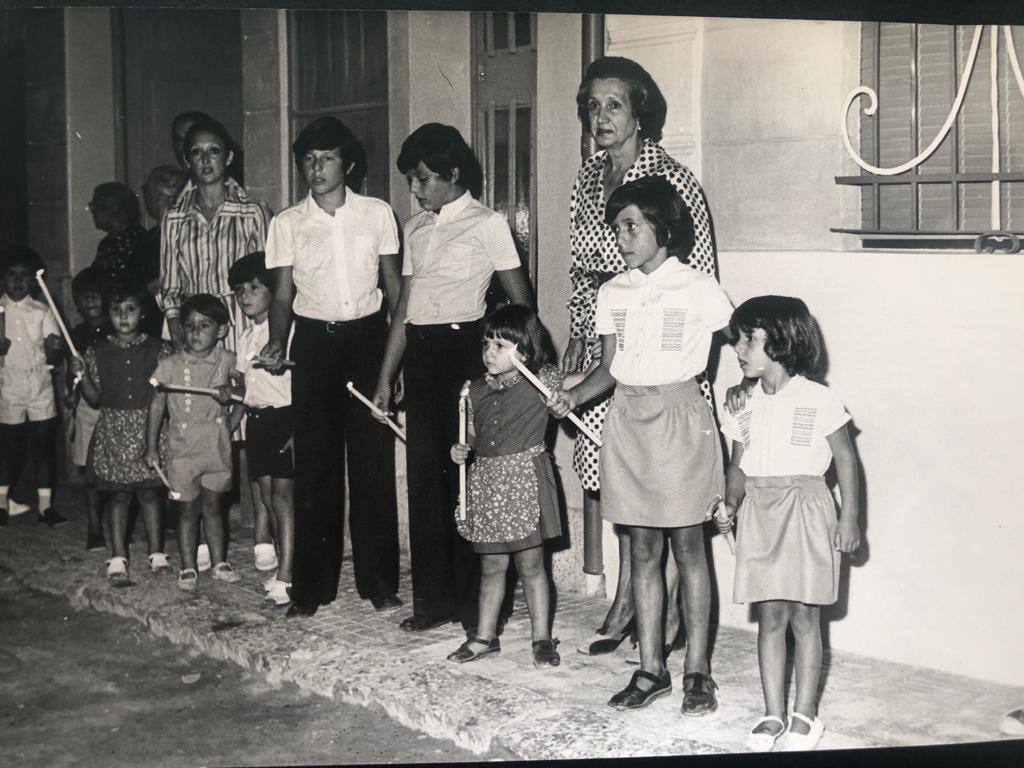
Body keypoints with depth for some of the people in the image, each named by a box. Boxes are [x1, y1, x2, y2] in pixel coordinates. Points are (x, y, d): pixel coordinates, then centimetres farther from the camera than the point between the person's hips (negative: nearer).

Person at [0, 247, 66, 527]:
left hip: (40, 387, 0)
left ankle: (45, 504, 10)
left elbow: (53, 356, -4)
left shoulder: (42, 312, 1)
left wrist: (54, 349, -26)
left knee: (44, 444, 2)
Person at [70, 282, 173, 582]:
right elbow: (95, 399, 3)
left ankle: (156, 552, 15)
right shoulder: (97, 352, 3)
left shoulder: (157, 349, 1)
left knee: (149, 490, 5)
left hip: (148, 425, -1)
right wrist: (82, 375, -11)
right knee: (118, 493, 5)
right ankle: (118, 557, 11)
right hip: (113, 430, 1)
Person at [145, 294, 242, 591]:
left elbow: (240, 386, 11)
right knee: (188, 508, 6)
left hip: (217, 447, 1)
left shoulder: (227, 360, -3)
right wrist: (151, 446, 0)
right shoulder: (169, 365, -6)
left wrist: (232, 392, -14)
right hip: (183, 449, -1)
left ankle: (219, 561, 22)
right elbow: (157, 405, 0)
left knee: (213, 505, 12)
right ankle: (188, 567, 15)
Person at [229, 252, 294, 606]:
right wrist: (231, 424, 14)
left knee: (282, 493, -8)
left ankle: (284, 575, -7)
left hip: (283, 417, -7)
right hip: (256, 418, 7)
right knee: (265, 492, 7)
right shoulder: (245, 338, 14)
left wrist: (297, 429, -17)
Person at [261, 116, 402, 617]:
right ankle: (312, 587, 10)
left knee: (374, 461, 1)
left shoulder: (377, 214, 2)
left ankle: (378, 582, 11)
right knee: (315, 463, 2)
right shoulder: (287, 223, 4)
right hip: (314, 340, 1)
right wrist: (277, 342, -13)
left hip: (368, 336, 0)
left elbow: (392, 285, 6)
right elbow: (283, 294, 5)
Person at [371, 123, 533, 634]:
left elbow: (520, 301, -3)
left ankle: (473, 602, 7)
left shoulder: (486, 224, -2)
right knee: (424, 473, 8)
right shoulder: (416, 229, 16)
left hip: (464, 348, -6)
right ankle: (432, 597, 17)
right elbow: (404, 309, 17)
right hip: (420, 354, 6)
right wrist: (385, 376, 13)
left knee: (466, 471, -4)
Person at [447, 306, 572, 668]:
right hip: (486, 482, 4)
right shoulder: (477, 391, 6)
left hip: (524, 481, -4)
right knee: (491, 566, 13)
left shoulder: (542, 381, -6)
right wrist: (460, 451, -5)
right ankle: (485, 635, 24)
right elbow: (472, 434, 14)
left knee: (530, 564, 4)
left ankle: (542, 638, 16)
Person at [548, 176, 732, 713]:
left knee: (687, 547, 2)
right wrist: (573, 395, -6)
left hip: (680, 417, -4)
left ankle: (697, 671, 10)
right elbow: (609, 366, 10)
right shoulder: (613, 294, 8)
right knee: (642, 551, 9)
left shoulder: (699, 290, -5)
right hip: (627, 421, 5)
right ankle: (651, 669, 17)